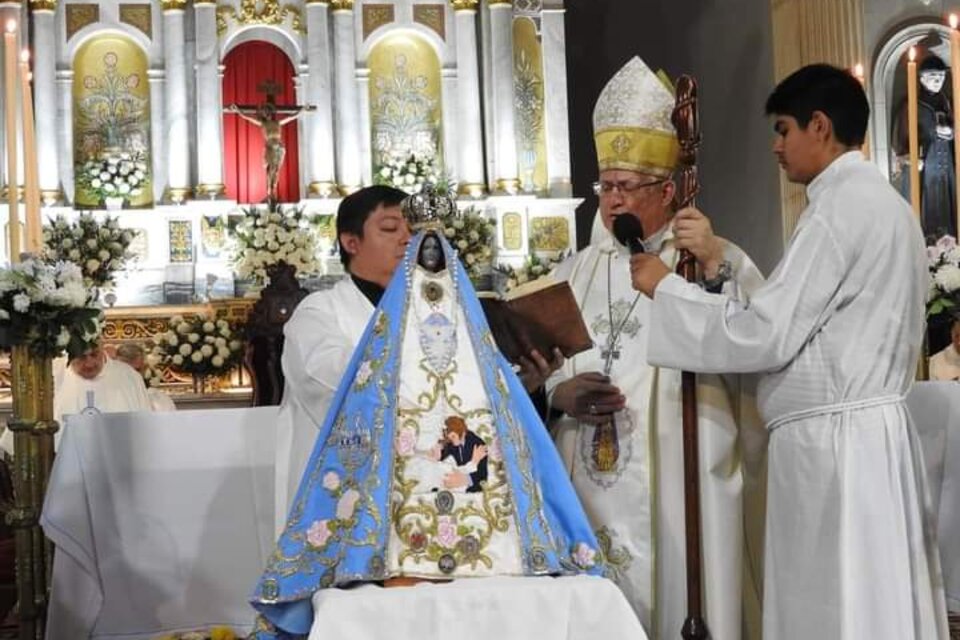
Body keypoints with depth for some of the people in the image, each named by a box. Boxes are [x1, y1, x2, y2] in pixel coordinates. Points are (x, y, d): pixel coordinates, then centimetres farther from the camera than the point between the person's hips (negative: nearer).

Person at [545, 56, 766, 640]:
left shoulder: (721, 261, 3)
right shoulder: (575, 273, 15)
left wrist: (715, 267, -19)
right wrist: (559, 394, -8)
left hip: (680, 488, -3)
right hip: (590, 487, 4)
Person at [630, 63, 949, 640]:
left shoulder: (841, 207, -14)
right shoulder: (883, 202, 17)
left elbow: (765, 335, -18)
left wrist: (665, 288, -7)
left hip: (833, 441, -10)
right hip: (866, 431, 10)